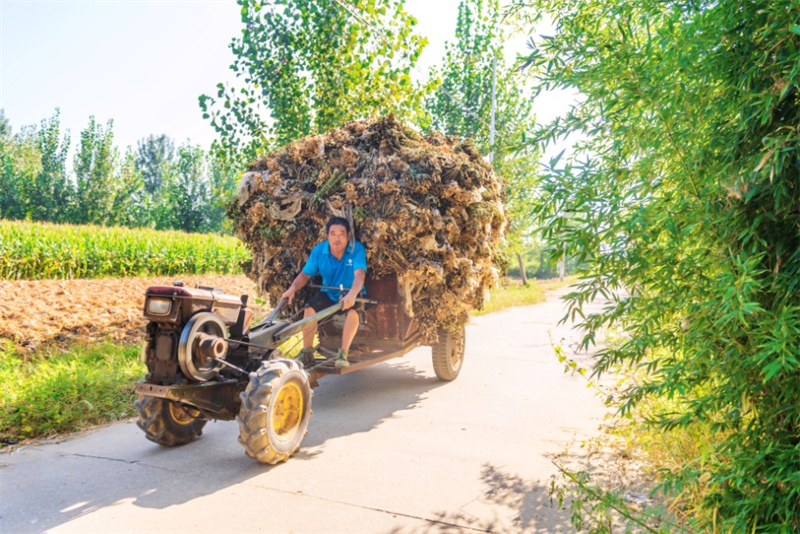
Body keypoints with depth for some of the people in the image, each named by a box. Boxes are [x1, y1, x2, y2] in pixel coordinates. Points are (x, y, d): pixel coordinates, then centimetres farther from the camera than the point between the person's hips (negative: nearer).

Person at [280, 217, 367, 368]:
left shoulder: (357, 249, -18)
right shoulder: (319, 250, -6)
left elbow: (359, 275, -32)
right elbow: (305, 274, -5)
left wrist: (352, 294, -51)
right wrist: (292, 289, -25)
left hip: (350, 294, -3)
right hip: (328, 294, 3)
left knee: (353, 309, -35)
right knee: (310, 308, -23)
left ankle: (343, 353, -26)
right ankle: (307, 351, -10)